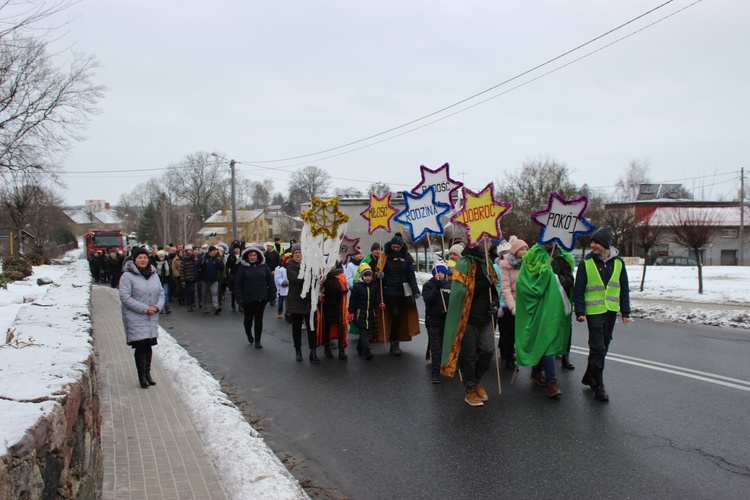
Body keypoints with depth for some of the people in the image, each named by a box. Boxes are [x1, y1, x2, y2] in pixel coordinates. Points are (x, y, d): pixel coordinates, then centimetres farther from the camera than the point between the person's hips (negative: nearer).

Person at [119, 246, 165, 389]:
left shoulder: (154, 274, 12)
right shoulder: (127, 276, -8)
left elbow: (161, 293, 13)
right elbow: (125, 297, -15)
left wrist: (157, 307, -8)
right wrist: (145, 308, -18)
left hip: (152, 318, 5)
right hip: (135, 318, -5)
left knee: (148, 346, 10)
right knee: (140, 346, -4)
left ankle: (147, 373, 23)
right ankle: (142, 376, 6)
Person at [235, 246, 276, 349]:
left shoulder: (263, 266, 2)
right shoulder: (243, 267, -2)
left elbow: (270, 280, 5)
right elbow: (238, 283, -3)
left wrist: (272, 294, -1)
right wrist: (239, 297, -10)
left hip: (261, 298, 1)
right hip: (247, 298, -1)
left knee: (259, 319, 4)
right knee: (248, 319, 9)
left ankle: (257, 341, 13)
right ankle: (249, 335, 38)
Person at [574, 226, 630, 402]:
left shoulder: (618, 263, 3)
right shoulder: (586, 263, -5)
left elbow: (624, 288, 10)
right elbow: (578, 289, -4)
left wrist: (625, 311, 8)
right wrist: (580, 311, -9)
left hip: (611, 311, 4)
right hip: (594, 311, -4)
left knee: (603, 347, 11)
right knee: (597, 348, -7)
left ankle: (589, 377, 27)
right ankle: (598, 386, 0)